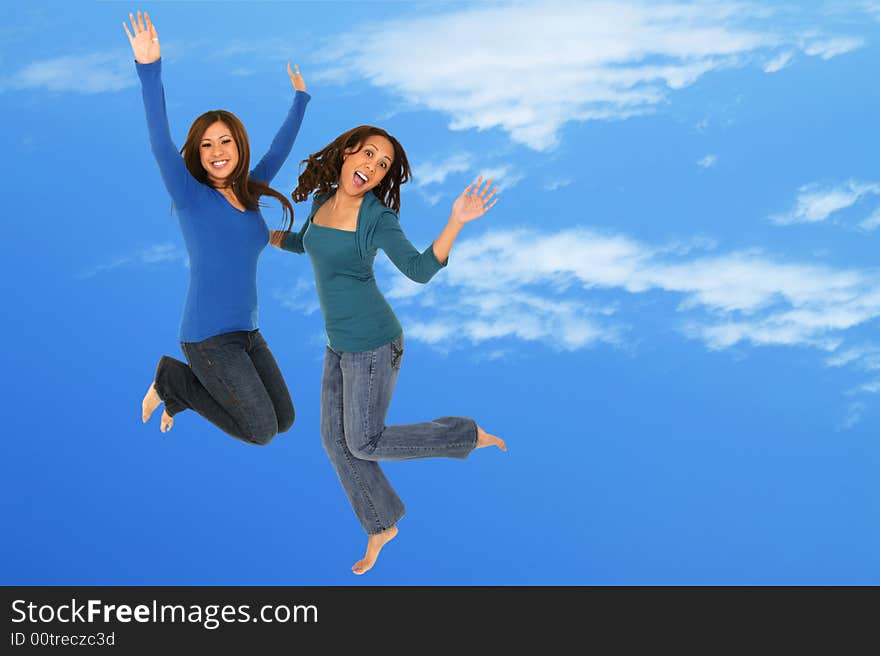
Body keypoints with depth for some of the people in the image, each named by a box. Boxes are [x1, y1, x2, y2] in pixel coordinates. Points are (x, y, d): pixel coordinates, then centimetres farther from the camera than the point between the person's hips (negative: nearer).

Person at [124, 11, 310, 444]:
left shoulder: (248, 194, 9)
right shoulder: (191, 195, -8)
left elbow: (278, 152, 25)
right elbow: (160, 144, -22)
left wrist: (300, 100, 35)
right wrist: (149, 69, -34)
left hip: (246, 333, 7)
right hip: (209, 338, -7)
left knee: (284, 420, 13)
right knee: (261, 431, -7)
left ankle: (181, 388, 22)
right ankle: (173, 379, 9)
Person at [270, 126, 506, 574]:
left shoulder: (377, 216, -16)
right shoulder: (324, 199, 4)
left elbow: (420, 269, -28)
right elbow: (304, 243, 23)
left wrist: (457, 221, -40)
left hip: (373, 343, -7)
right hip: (341, 343, 7)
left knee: (364, 444, 2)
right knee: (336, 440, 11)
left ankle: (467, 435, 17)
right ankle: (382, 526, 30)